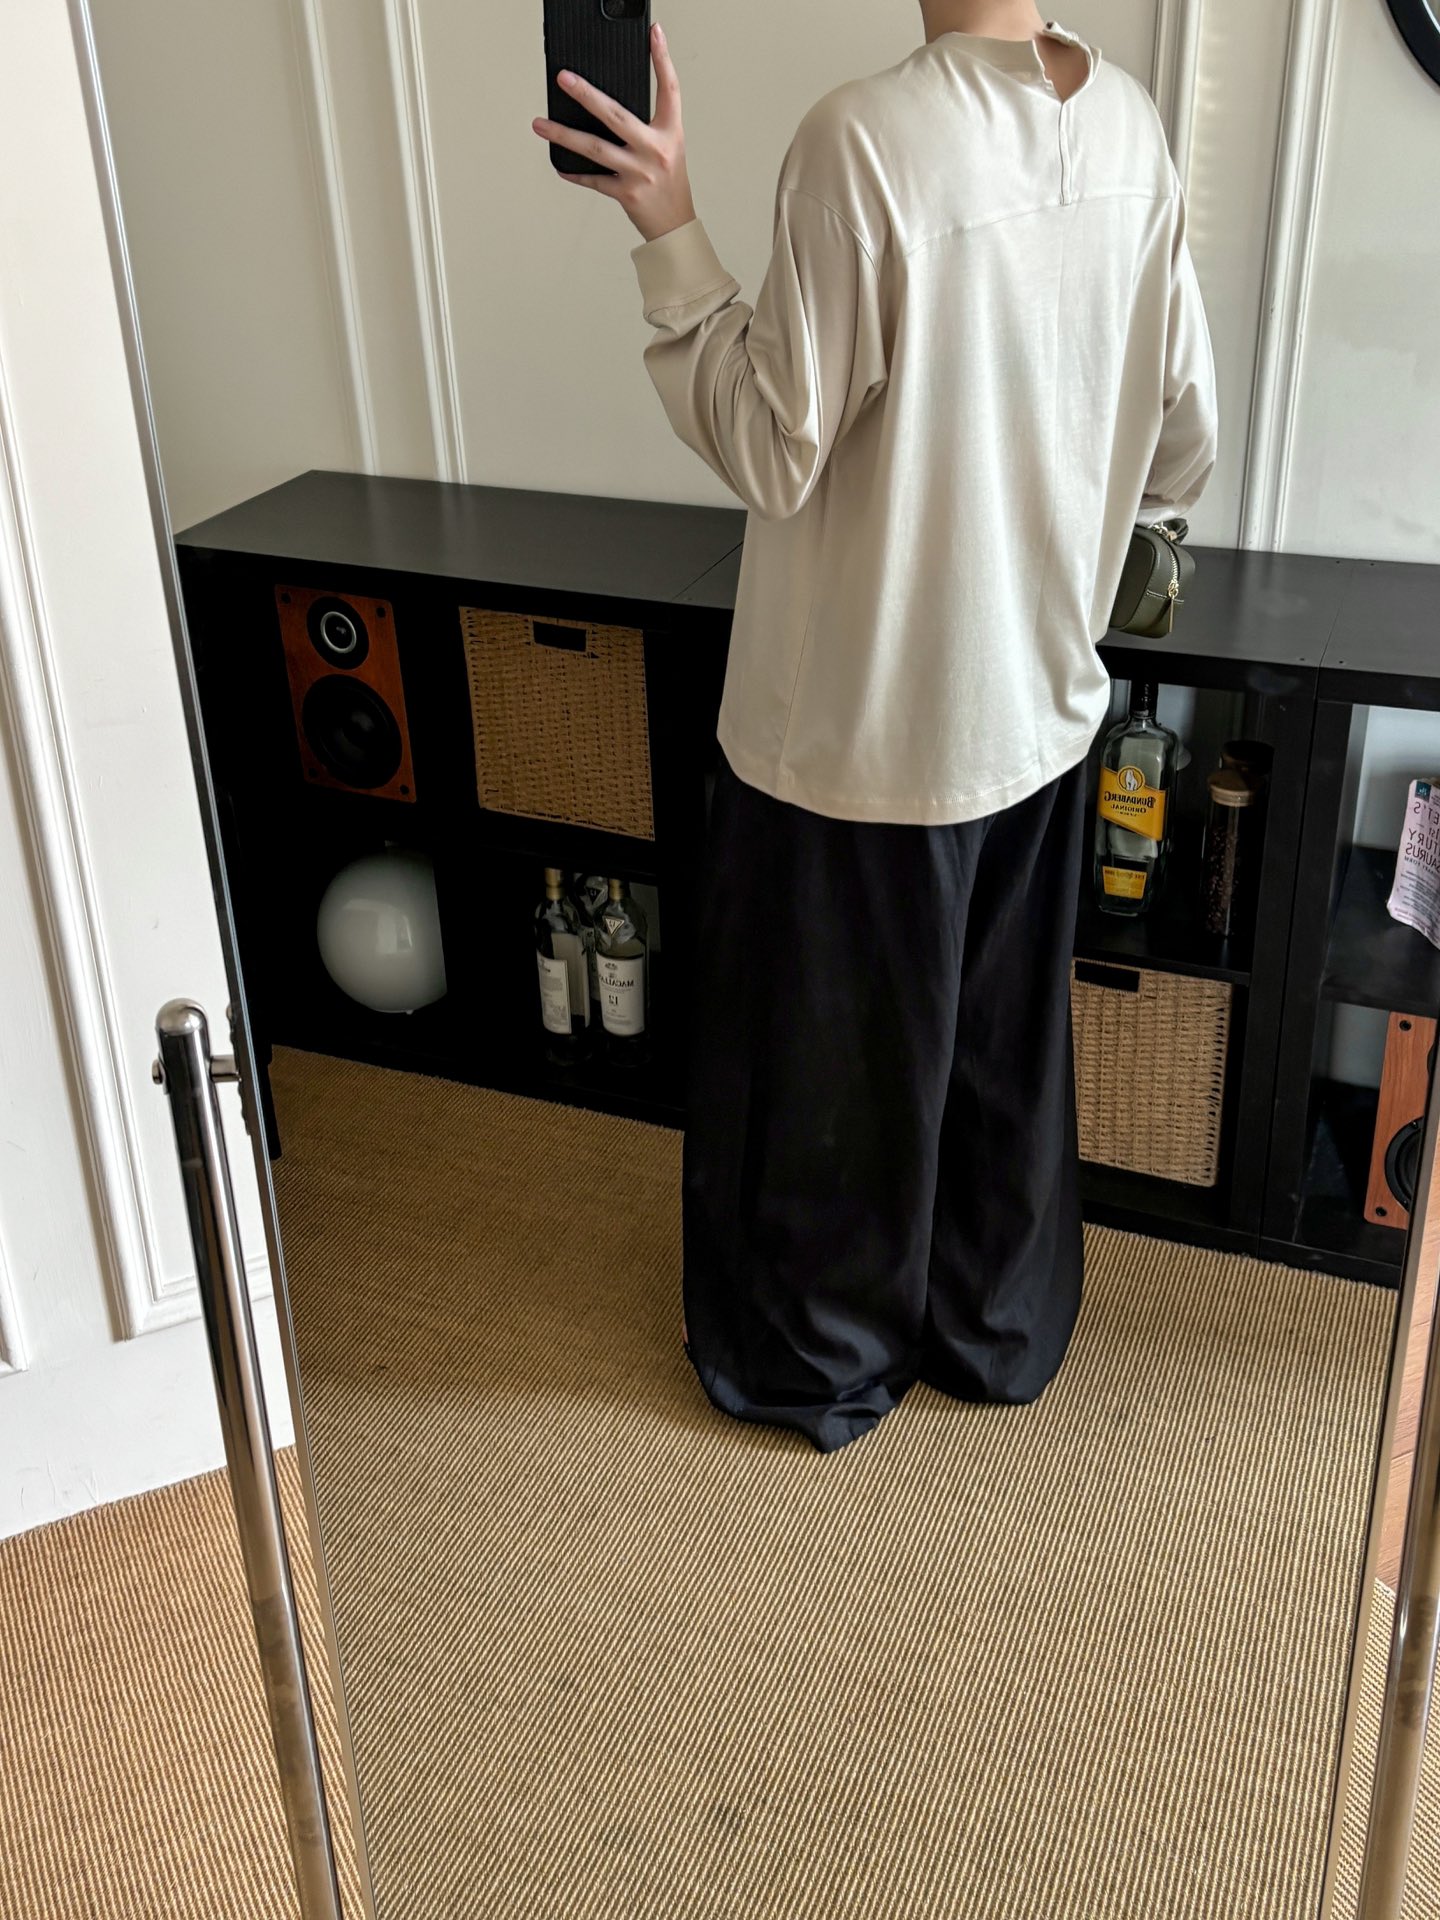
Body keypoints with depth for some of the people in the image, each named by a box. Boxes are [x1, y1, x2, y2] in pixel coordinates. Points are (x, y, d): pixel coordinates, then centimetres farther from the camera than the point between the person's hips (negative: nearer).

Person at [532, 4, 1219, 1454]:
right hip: (1037, 697, 6)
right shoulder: (1128, 125, -1)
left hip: (864, 719, -6)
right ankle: (1003, 1331, 41)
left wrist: (668, 230, -15)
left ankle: (821, 1358, 34)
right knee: (1007, 1041, 22)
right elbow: (1183, 440, 6)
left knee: (833, 1058, 13)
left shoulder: (866, 138, -22)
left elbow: (775, 453, -18)